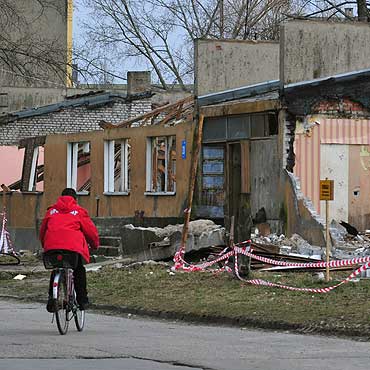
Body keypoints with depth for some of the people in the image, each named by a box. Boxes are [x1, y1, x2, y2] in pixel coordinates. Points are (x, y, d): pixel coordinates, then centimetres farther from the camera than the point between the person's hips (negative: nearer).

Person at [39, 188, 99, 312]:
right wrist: (95, 244, 31)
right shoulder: (79, 211, 14)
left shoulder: (51, 211, 24)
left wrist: (44, 245, 44)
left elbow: (43, 230, 29)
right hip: (74, 245, -3)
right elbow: (90, 230, 13)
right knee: (79, 271, 20)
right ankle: (82, 299, 14)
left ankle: (51, 297, 7)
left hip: (52, 245, 3)